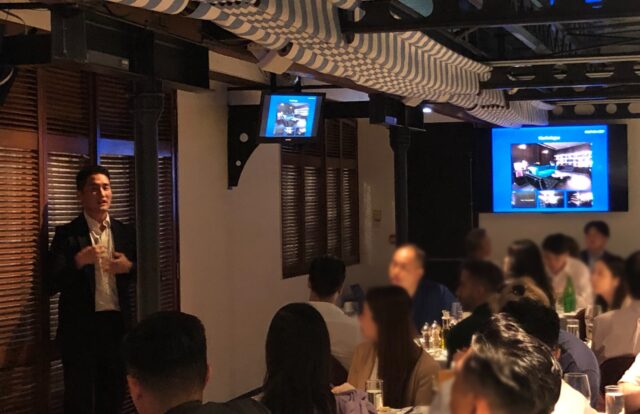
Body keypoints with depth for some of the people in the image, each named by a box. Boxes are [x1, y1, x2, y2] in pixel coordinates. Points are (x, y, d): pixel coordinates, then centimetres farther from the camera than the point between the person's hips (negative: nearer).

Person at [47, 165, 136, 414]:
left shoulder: (125, 233, 7)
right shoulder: (67, 234, -5)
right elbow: (51, 285, -12)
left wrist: (129, 268, -9)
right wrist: (78, 261, -27)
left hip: (117, 325, 4)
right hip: (80, 328, -4)